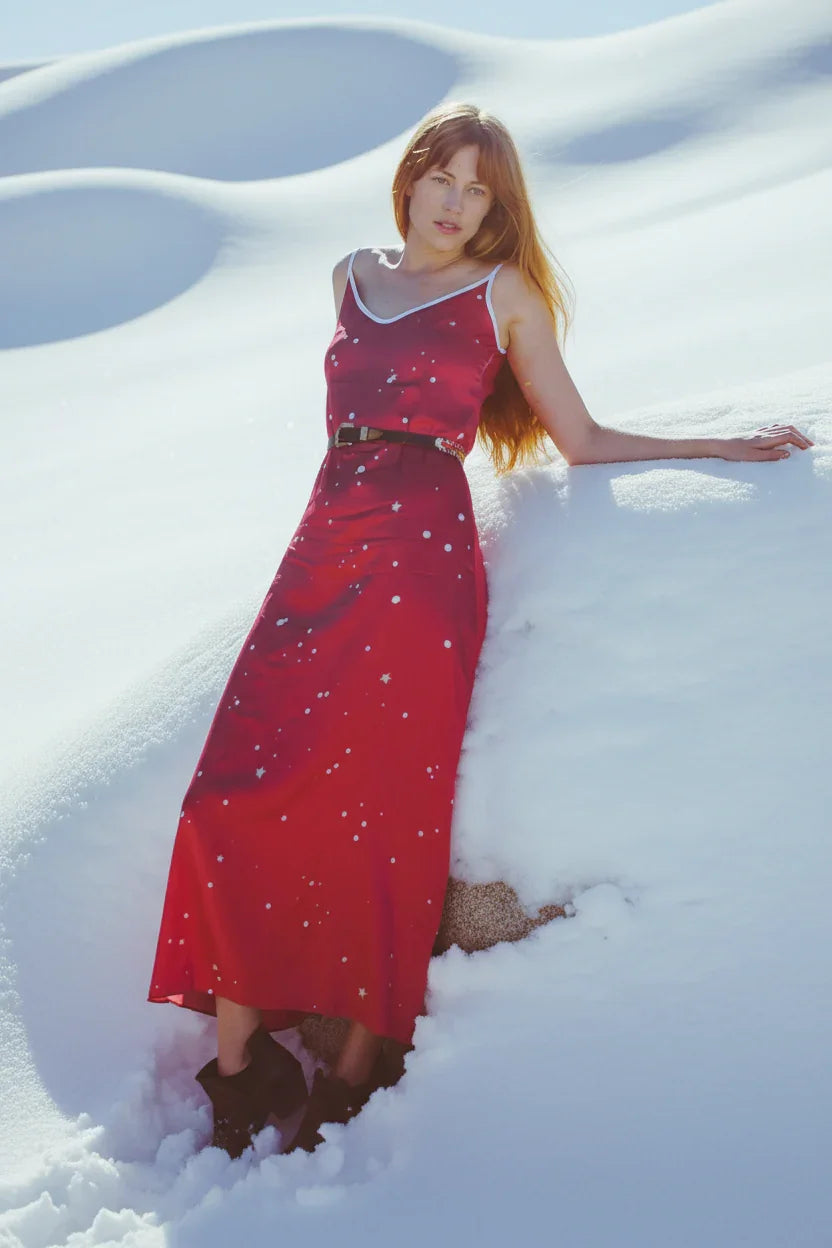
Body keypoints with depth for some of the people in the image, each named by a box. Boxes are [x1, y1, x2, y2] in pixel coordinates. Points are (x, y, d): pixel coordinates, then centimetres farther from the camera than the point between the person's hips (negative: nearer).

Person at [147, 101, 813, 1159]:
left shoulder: (504, 294, 10)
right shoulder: (355, 276, 22)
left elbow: (581, 440, 13)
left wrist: (724, 447, 10)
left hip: (423, 557, -4)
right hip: (326, 546, 4)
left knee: (385, 807, -11)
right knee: (239, 793, -9)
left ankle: (356, 1070, 0)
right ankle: (237, 1056, -1)